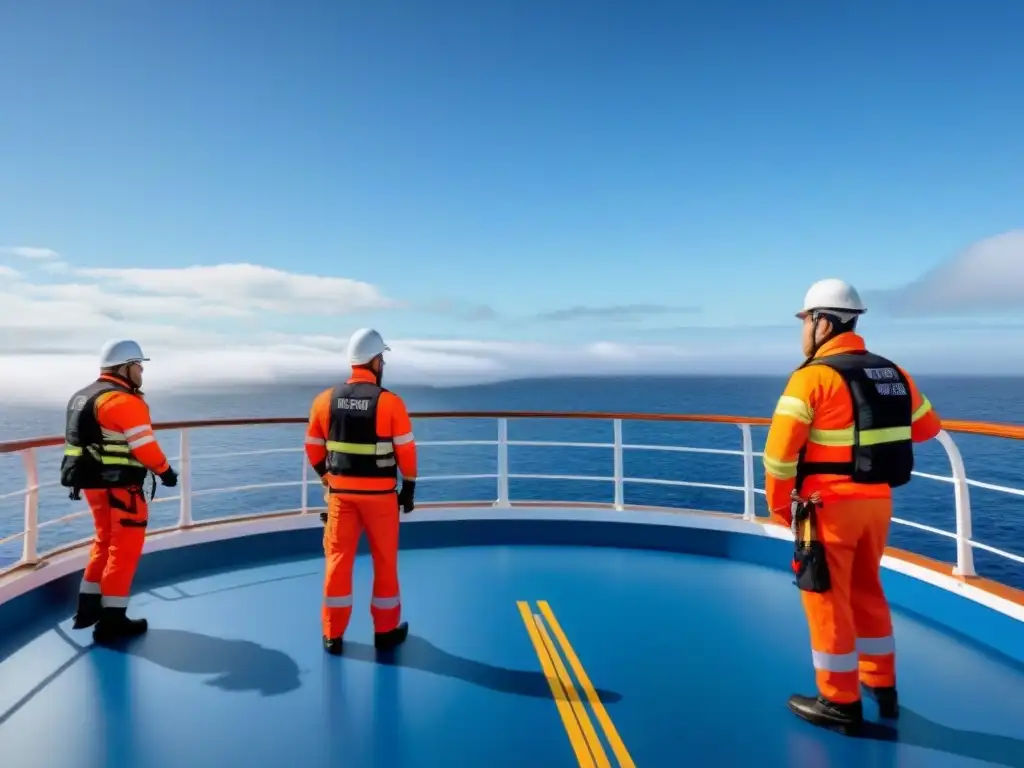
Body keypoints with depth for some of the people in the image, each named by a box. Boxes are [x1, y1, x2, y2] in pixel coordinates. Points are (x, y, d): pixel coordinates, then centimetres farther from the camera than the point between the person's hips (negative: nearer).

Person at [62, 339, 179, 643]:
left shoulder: (83, 397, 14)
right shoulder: (124, 401, -17)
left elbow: (77, 439, 17)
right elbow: (144, 445, -19)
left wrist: (79, 477, 23)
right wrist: (165, 470, -6)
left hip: (93, 482, 10)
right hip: (118, 485, -10)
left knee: (106, 542, 22)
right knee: (125, 548, -1)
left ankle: (88, 608, 29)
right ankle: (111, 620, 4)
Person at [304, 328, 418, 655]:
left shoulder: (325, 400, -1)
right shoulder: (390, 402, -13)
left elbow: (314, 447, 7)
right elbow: (406, 449, -9)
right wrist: (409, 487, 4)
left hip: (340, 491, 3)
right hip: (380, 493, -3)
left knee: (338, 559, 12)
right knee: (385, 560, 12)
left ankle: (333, 635, 20)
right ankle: (386, 630, 24)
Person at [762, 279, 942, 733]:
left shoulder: (812, 376, -15)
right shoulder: (893, 373, 7)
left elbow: (780, 449, -19)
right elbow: (927, 427, 21)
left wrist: (777, 504, -6)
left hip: (829, 506, -7)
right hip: (878, 502, 7)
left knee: (827, 598, 6)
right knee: (867, 592, 23)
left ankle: (841, 703, 18)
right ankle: (882, 687, 36)